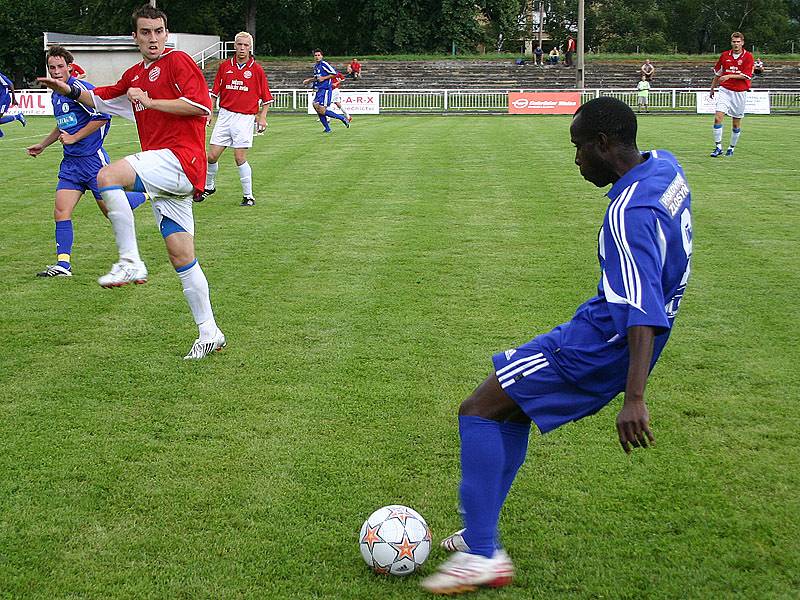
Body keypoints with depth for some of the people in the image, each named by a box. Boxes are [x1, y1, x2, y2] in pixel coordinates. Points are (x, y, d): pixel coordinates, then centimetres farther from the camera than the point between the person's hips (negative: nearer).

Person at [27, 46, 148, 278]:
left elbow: (102, 116, -20)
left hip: (93, 158, -8)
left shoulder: (80, 88, -14)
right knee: (61, 212, -5)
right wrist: (42, 145, 31)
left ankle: (148, 194, 27)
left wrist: (74, 138, -15)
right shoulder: (56, 95, 14)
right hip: (70, 162, 8)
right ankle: (63, 264, -4)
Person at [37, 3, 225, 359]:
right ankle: (209, 334, 13)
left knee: (107, 176, -29)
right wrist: (70, 91, 22)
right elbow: (101, 99, 38)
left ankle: (130, 263, -25)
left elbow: (202, 105, -14)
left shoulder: (177, 61, -1)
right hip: (163, 175, 9)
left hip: (180, 157, -8)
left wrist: (149, 101, -12)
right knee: (181, 257, 7)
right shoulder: (134, 75, 23)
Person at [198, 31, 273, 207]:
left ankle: (248, 196, 1)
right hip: (225, 115, 3)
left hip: (245, 118, -3)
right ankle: (209, 186, 25)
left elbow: (266, 97, 4)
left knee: (240, 158, -10)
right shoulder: (224, 66, 7)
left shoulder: (256, 69, 0)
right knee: (212, 156, 1)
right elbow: (215, 91, 14)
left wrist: (262, 117, -7)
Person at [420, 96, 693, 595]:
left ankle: (483, 557, -7)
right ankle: (482, 535, 29)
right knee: (511, 406, 23)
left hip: (597, 345, -10)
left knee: (478, 411, -8)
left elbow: (643, 314, -34)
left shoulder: (629, 213, -27)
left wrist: (634, 399, -39)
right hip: (606, 336, 11)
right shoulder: (664, 166, 3)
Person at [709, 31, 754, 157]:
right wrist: (712, 88, 23)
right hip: (725, 90, 2)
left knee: (736, 123, 6)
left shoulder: (748, 57, -5)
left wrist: (729, 76, -21)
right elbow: (717, 73, 17)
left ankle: (732, 147, 21)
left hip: (740, 93, -2)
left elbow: (746, 75, -13)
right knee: (718, 117, -14)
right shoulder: (724, 55, 4)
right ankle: (718, 147, -10)